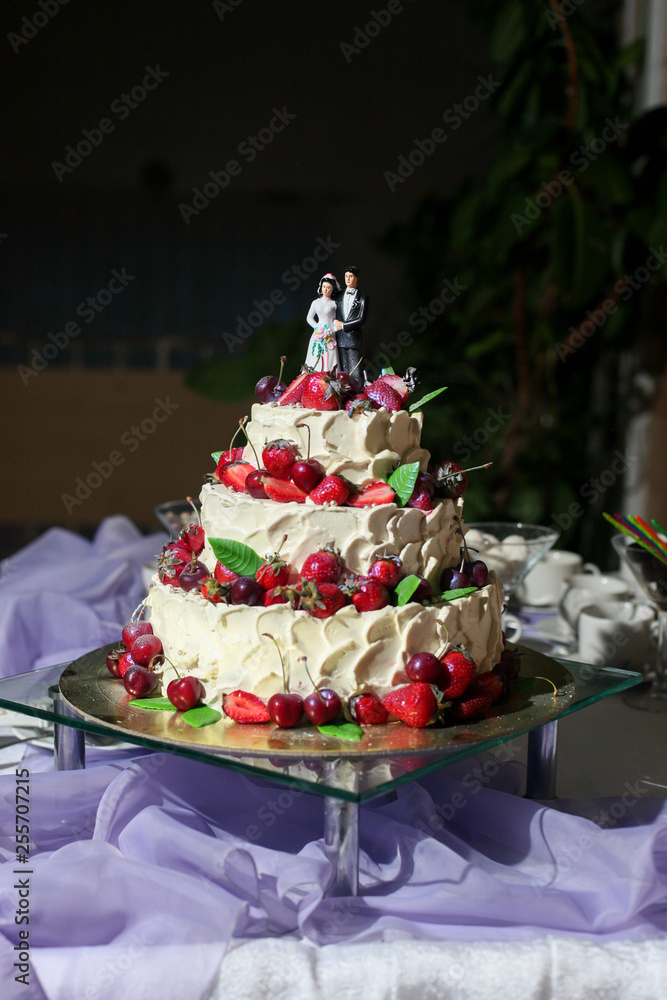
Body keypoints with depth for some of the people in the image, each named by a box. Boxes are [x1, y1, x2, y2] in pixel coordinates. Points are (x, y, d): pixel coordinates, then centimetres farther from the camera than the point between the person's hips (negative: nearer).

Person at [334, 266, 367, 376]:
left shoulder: (362, 298, 3)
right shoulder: (339, 297, 17)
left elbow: (362, 320, -4)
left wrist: (344, 326, -7)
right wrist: (336, 324, -3)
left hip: (354, 339, -4)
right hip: (340, 339, 4)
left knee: (355, 373, -7)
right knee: (343, 372, 3)